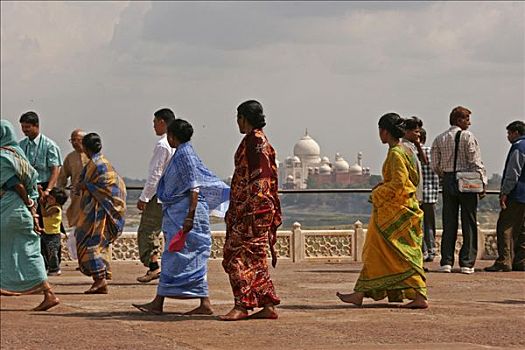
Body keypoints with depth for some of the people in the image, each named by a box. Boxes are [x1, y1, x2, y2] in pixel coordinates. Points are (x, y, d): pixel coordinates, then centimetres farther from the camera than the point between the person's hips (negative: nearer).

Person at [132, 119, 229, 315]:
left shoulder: (185, 154, -13)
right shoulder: (181, 154, 16)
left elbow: (194, 188, -19)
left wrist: (190, 216, -25)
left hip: (184, 213, -10)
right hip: (177, 214, 10)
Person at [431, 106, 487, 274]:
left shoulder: (439, 139, 8)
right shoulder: (467, 136, -7)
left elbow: (435, 165, 7)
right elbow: (475, 162, -11)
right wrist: (483, 183, -8)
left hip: (448, 182, 5)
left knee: (449, 223, 8)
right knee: (469, 223, 1)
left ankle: (446, 262, 5)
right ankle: (467, 263, -1)